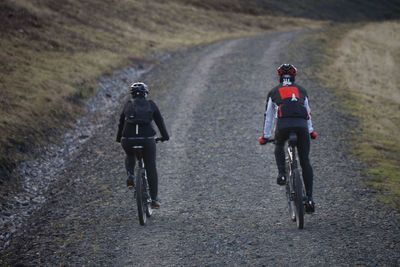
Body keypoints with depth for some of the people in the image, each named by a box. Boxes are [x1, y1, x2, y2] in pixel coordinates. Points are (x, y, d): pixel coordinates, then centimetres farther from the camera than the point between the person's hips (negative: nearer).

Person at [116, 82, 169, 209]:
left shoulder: (128, 105, 13)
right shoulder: (151, 105, 11)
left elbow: (121, 123, 21)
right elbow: (160, 121, 18)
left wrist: (119, 138, 36)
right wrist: (165, 136, 34)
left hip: (128, 140, 1)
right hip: (147, 140, -1)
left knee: (130, 157, 34)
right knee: (151, 169, 13)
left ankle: (130, 175, 6)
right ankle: (154, 199, 12)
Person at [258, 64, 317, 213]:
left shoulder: (274, 92, 26)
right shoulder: (301, 90, 31)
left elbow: (268, 116, 30)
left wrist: (265, 136, 40)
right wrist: (311, 131, 56)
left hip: (283, 124, -1)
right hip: (302, 124, 1)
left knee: (279, 146, 33)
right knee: (305, 162, 9)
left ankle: (282, 174, 10)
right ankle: (309, 198, 2)